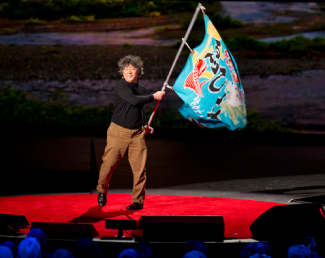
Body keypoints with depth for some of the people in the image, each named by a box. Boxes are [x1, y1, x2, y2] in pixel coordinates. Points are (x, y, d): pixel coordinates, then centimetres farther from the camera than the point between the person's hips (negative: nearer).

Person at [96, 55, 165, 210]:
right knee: (109, 164, -2)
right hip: (118, 132, -4)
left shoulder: (141, 89, 13)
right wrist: (153, 97, -14)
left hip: (137, 134, 4)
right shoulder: (121, 86, -8)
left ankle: (138, 200, 6)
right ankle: (102, 192, 24)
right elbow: (133, 100, -23)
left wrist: (144, 125, 16)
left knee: (139, 168, -3)